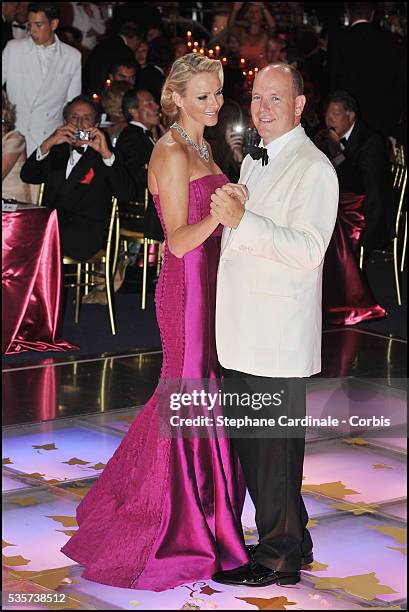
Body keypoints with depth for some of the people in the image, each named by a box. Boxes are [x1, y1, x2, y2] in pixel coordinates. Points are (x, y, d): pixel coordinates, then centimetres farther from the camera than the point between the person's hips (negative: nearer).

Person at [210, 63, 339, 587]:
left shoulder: (313, 170, -12)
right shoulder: (252, 162, 17)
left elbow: (308, 249, -23)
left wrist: (241, 220, -27)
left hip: (278, 340, -9)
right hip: (242, 336, 9)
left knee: (274, 450, -1)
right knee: (249, 446, 15)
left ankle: (279, 556, 12)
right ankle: (292, 540, 28)